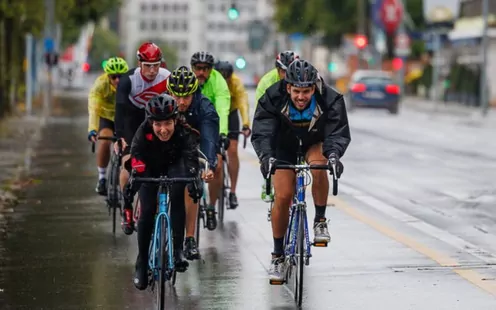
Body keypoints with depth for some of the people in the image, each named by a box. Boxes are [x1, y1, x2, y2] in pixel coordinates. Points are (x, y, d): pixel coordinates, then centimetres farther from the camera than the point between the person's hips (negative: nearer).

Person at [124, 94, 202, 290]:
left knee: (177, 196, -30)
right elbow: (136, 164, -40)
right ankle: (142, 263, 3)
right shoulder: (143, 133, -33)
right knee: (147, 211, -12)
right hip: (150, 167, 1)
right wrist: (131, 185, -58)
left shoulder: (184, 132, -33)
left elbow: (191, 159, -43)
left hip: (174, 164, 0)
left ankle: (177, 249, -24)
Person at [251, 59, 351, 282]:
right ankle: (278, 256, 3)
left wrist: (333, 154, -55)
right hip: (285, 147, 0)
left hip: (315, 144, 0)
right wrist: (265, 156, -55)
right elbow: (261, 133, -36)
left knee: (319, 166, -35)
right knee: (283, 196, -12)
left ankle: (320, 222, -16)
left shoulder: (330, 100, -29)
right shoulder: (273, 99, -29)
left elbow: (339, 132, -35)